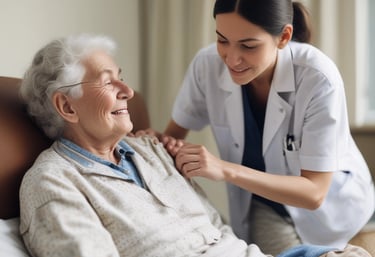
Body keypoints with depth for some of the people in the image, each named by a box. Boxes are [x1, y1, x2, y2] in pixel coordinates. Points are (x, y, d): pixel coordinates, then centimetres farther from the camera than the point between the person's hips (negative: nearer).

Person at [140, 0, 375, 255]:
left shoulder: (318, 79, -30)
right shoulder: (208, 65, -20)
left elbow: (314, 192, -28)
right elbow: (174, 135, -4)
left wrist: (226, 170, -39)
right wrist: (158, 142, -28)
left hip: (333, 202, -1)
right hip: (265, 205, 1)